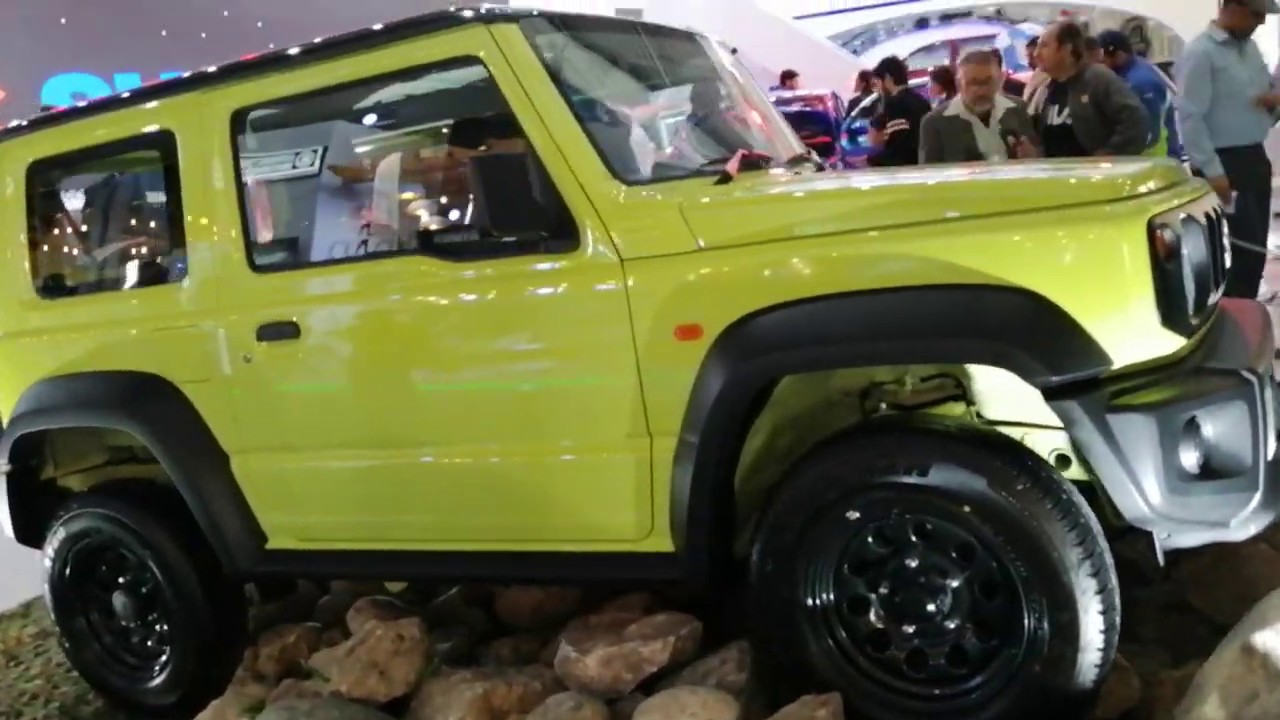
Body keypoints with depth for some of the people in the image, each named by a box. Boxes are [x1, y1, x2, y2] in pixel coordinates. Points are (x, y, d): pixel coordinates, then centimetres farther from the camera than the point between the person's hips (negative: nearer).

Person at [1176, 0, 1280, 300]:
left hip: (1256, 158, 8)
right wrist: (1212, 170, -22)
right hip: (1224, 163, -8)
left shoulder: (1251, 47, 13)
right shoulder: (1200, 52, -13)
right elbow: (1190, 117, -18)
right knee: (1248, 249, -10)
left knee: (1255, 249, 11)